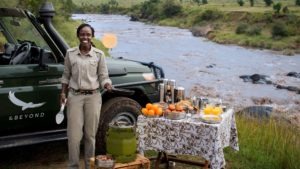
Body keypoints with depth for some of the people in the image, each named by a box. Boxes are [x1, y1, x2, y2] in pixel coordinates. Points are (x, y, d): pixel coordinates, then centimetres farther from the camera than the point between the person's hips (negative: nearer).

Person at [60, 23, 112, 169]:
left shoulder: (99, 54, -1)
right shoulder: (70, 53, 3)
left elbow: (103, 76, 1)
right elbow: (66, 75, 11)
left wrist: (107, 86, -19)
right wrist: (63, 93, 2)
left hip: (93, 97, 0)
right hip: (75, 96, 1)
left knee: (90, 134, 8)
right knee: (74, 134, 0)